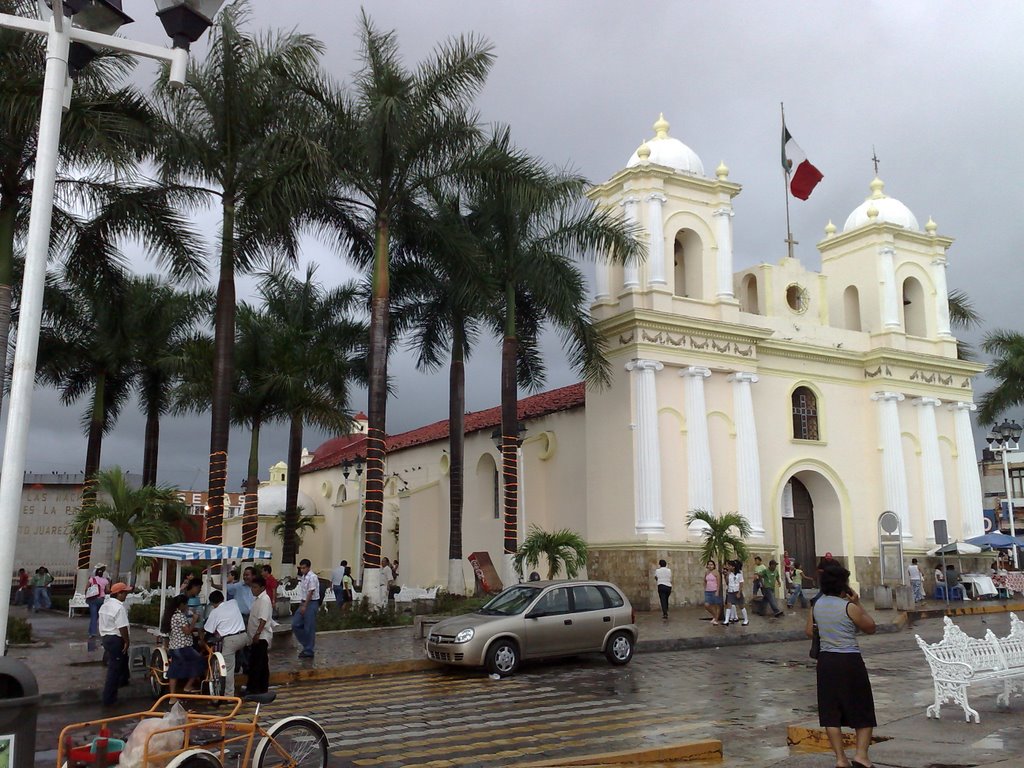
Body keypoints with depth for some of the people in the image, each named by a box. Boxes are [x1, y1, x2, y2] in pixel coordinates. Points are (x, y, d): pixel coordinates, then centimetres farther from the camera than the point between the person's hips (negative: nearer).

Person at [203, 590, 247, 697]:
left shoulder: (215, 612, -3)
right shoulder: (233, 603, 10)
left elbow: (208, 630, 2)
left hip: (230, 640, -5)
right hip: (243, 636, 5)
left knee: (228, 668, 1)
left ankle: (229, 695, 4)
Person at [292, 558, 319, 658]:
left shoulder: (312, 577, -16)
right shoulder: (303, 577, 11)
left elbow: (310, 593, -18)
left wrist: (304, 606, -18)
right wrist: (302, 604, 12)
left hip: (311, 603, -9)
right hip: (304, 602, 9)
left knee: (309, 628, -1)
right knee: (295, 624, 7)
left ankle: (309, 651, 9)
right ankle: (306, 645, 20)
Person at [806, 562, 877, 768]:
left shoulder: (816, 606, 3)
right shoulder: (849, 607, -13)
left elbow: (809, 631, 11)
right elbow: (871, 628, -1)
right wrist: (858, 604, 1)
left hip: (826, 660, 5)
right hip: (850, 660, -5)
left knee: (831, 711, 9)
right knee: (863, 710, 10)